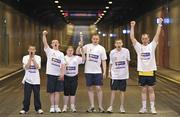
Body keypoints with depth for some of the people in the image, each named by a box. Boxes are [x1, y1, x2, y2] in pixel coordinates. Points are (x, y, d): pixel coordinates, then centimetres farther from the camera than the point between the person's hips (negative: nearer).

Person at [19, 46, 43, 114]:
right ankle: (25, 109, 10)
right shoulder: (25, 57, 0)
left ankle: (38, 108, 14)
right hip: (27, 80, 0)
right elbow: (26, 67, -13)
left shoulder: (38, 57, 1)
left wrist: (33, 58, -17)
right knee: (26, 96, 1)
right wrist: (30, 58, -16)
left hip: (36, 80, 0)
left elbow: (38, 67, -13)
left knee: (37, 95, 4)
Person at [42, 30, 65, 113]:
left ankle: (57, 107, 9)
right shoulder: (49, 51, 4)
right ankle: (52, 107, 8)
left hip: (59, 75, 2)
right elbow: (45, 43, -13)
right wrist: (44, 35, -28)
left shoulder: (61, 54, 12)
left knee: (57, 91, 4)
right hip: (51, 74, -2)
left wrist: (62, 73, -8)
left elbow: (63, 65, 4)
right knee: (51, 91, 2)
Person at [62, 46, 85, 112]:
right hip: (66, 77, -1)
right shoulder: (64, 58, 1)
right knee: (66, 93, 3)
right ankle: (65, 107, 11)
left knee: (73, 93, 6)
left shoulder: (76, 58, 4)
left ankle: (72, 107, 12)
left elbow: (83, 59, -10)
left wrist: (82, 52, -20)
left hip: (74, 77, 1)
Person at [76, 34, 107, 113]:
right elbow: (77, 52, -2)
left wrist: (104, 71, -3)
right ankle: (92, 106, 12)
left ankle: (100, 106, 5)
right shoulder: (87, 46, 3)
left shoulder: (101, 48, 2)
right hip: (88, 71, 1)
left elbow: (103, 61, 3)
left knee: (98, 88, -4)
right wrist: (80, 45, -20)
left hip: (98, 71, -1)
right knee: (90, 88, 5)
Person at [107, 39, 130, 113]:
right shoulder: (112, 52, -3)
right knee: (113, 90, 0)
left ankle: (122, 107, 16)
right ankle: (111, 106, 6)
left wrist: (127, 70, 11)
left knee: (122, 91, 7)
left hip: (123, 75, 1)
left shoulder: (126, 51, -3)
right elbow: (111, 63, 5)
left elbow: (127, 61, 9)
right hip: (114, 75, 0)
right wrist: (109, 72, 1)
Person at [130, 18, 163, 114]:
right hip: (142, 72, 1)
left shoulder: (152, 46, 0)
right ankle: (144, 107, 16)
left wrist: (159, 24, -12)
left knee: (151, 90, 5)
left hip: (150, 71, -1)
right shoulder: (139, 47, 1)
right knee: (143, 90, 9)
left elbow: (157, 35, -6)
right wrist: (132, 26, -11)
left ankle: (152, 107, 11)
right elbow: (132, 38, -6)